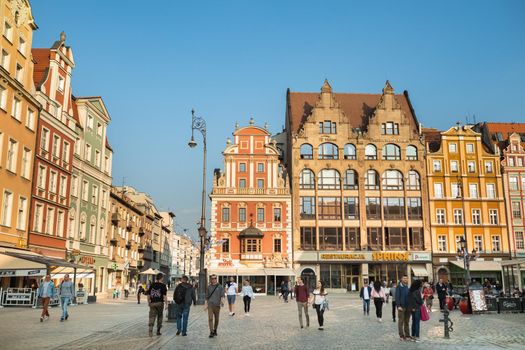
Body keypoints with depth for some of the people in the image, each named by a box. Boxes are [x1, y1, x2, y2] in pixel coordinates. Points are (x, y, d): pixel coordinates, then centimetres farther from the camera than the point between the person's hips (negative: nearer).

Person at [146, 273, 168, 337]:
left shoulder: (152, 284, 4)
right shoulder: (163, 285, -7)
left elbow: (148, 294, 8)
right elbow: (164, 296, -11)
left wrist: (148, 302, 20)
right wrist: (166, 304, -7)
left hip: (152, 303, 2)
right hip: (160, 303, -2)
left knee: (152, 317, -1)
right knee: (159, 317, 14)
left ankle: (150, 330, -21)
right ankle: (158, 331, 22)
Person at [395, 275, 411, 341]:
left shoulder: (408, 287, 13)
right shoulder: (399, 287, -5)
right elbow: (397, 296, -10)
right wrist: (398, 306, -17)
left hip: (408, 307, 6)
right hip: (401, 307, -6)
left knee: (407, 322, 10)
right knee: (401, 321, 0)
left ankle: (407, 335, 16)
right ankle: (401, 335, 5)